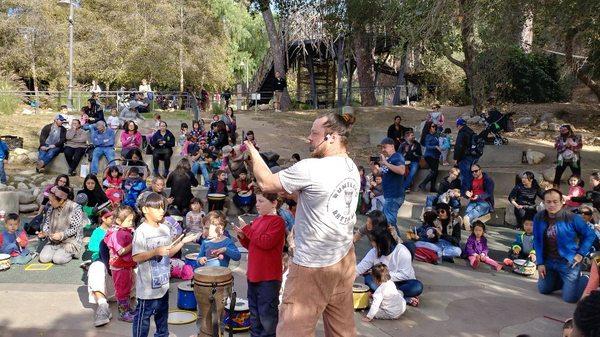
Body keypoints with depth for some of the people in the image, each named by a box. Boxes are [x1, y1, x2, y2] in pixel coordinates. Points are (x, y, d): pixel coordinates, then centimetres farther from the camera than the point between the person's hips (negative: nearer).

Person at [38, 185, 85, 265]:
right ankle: (58, 252, 13)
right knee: (43, 258, -15)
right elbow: (47, 223, 12)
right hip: (53, 241, 5)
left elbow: (75, 229, -15)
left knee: (58, 259, -23)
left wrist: (62, 235, -28)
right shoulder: (51, 208, 2)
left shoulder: (75, 208, -15)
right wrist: (44, 233, -10)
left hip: (71, 242, -5)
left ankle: (70, 253, 8)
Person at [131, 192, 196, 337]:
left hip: (163, 283, 7)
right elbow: (136, 258, -21)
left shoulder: (165, 229, 6)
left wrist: (183, 242, 2)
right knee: (143, 316, 6)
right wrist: (156, 252, -31)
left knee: (162, 313, 21)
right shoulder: (141, 231, -17)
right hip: (148, 286, -7)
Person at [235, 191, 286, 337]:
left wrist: (247, 229, -18)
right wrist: (243, 236, -1)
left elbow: (266, 242, -25)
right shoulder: (257, 220, 10)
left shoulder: (277, 221, -13)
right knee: (254, 313, 20)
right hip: (253, 274, 8)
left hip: (269, 277, -8)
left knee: (267, 314, 0)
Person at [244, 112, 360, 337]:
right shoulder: (353, 169, 5)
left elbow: (266, 184, -9)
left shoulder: (309, 169, -21)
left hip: (313, 265, -8)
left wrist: (253, 152, 4)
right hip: (344, 259, 8)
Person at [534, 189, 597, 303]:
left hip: (568, 263, -4)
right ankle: (566, 281, 39)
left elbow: (590, 235, -5)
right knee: (543, 289, 17)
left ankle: (588, 281, 27)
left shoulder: (572, 218, -19)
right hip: (548, 261, 5)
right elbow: (537, 241, 0)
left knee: (570, 298, -2)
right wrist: (540, 263, -3)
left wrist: (581, 254, -9)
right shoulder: (539, 218, -8)